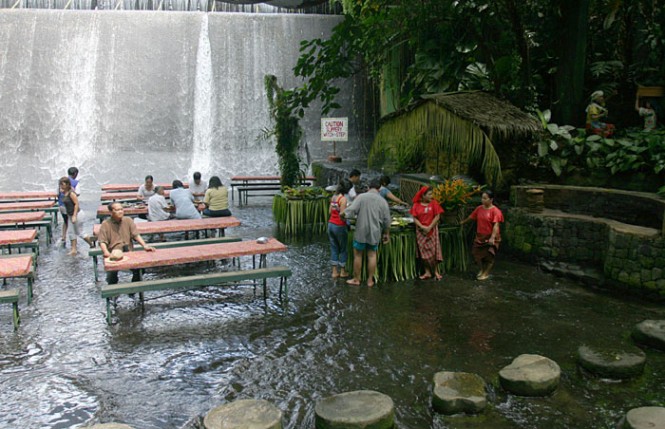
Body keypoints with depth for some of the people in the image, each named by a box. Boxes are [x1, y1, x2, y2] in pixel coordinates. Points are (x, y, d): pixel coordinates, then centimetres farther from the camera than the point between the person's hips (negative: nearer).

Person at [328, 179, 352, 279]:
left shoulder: (334, 197, 6)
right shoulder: (343, 199, -16)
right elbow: (342, 215, -19)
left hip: (331, 224, 7)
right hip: (339, 226, -7)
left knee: (334, 248, 13)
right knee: (343, 249, 10)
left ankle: (335, 271, 16)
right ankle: (342, 271, 18)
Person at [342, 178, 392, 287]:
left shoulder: (361, 197, -9)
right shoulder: (383, 201, 0)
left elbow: (351, 210, -17)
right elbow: (387, 220, 3)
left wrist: (342, 214, 3)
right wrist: (387, 234, 15)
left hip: (361, 232, -2)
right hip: (375, 233, 2)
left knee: (358, 255, 11)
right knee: (372, 255, 12)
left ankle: (356, 279, 20)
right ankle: (370, 280, 17)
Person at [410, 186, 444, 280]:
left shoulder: (434, 203, -3)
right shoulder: (416, 205, -1)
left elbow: (437, 217, -6)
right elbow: (415, 219, -3)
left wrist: (429, 227, -13)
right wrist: (423, 227, -15)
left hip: (432, 230, -1)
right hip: (421, 232, 1)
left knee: (434, 250, -1)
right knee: (424, 251, 4)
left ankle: (436, 271, 8)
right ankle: (427, 272, 12)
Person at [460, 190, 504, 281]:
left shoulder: (495, 211, -16)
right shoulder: (479, 208, 2)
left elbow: (496, 225, -23)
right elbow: (471, 217, 19)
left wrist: (492, 237, -32)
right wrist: (463, 222, 33)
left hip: (490, 237, -6)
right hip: (480, 236, 6)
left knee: (489, 256, 3)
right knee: (476, 253, 9)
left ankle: (486, 273, 20)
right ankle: (482, 269, 32)